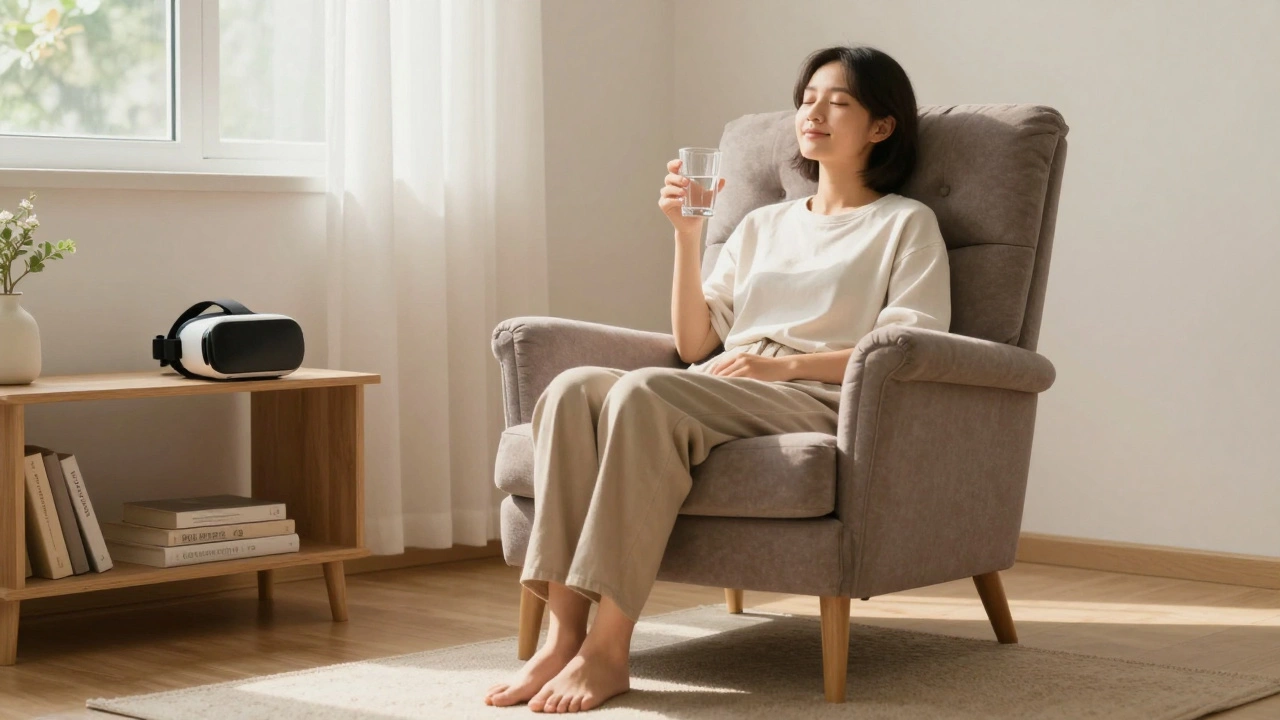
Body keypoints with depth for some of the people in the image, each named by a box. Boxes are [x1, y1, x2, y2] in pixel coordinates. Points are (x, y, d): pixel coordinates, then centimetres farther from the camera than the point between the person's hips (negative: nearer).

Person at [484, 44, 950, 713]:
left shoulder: (906, 224, 13)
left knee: (643, 392, -34)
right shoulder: (762, 225, 29)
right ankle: (563, 634, -32)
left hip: (817, 399, -5)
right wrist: (686, 235, 6)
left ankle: (608, 649, -36)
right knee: (573, 387, -26)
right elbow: (695, 342, 18)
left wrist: (784, 363, -13)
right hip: (719, 387, 6)